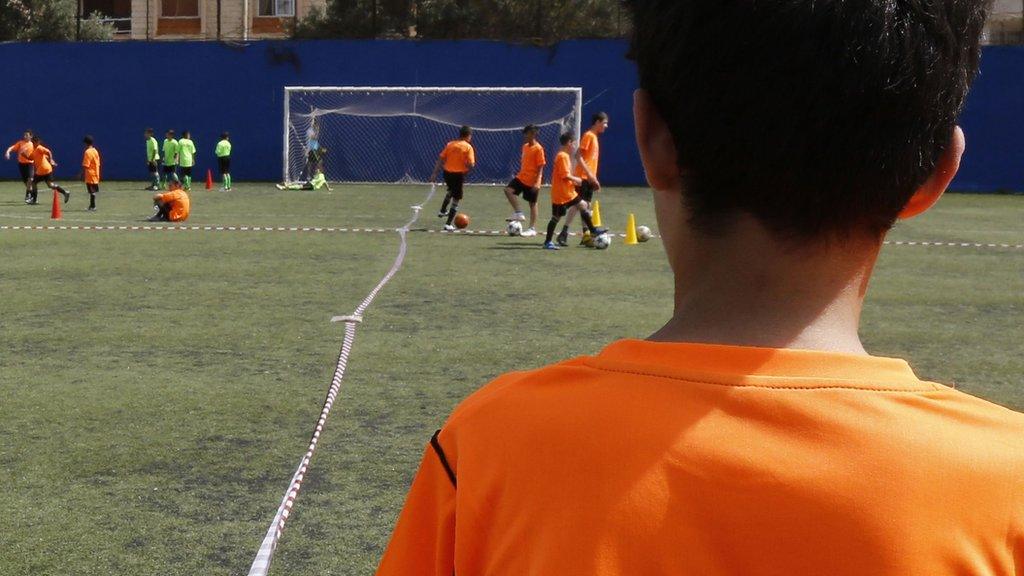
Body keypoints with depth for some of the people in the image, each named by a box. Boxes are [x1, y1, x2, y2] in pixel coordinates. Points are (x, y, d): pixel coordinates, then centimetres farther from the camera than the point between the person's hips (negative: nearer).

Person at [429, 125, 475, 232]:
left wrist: (435, 173, 6)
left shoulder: (450, 144, 5)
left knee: (451, 191, 36)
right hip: (459, 174, -5)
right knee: (456, 200, 6)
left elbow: (440, 159, 3)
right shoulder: (468, 147, -8)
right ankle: (448, 224, 4)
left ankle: (442, 211, 41)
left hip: (447, 173, 5)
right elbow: (470, 164, -17)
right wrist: (466, 170, 5)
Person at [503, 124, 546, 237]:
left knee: (532, 204, 3)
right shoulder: (525, 146, 8)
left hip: (532, 182, -7)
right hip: (521, 178, 7)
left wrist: (537, 183, -20)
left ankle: (532, 229, 11)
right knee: (508, 190, -13)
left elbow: (540, 167, -16)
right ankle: (518, 214, -4)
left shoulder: (538, 149, -15)